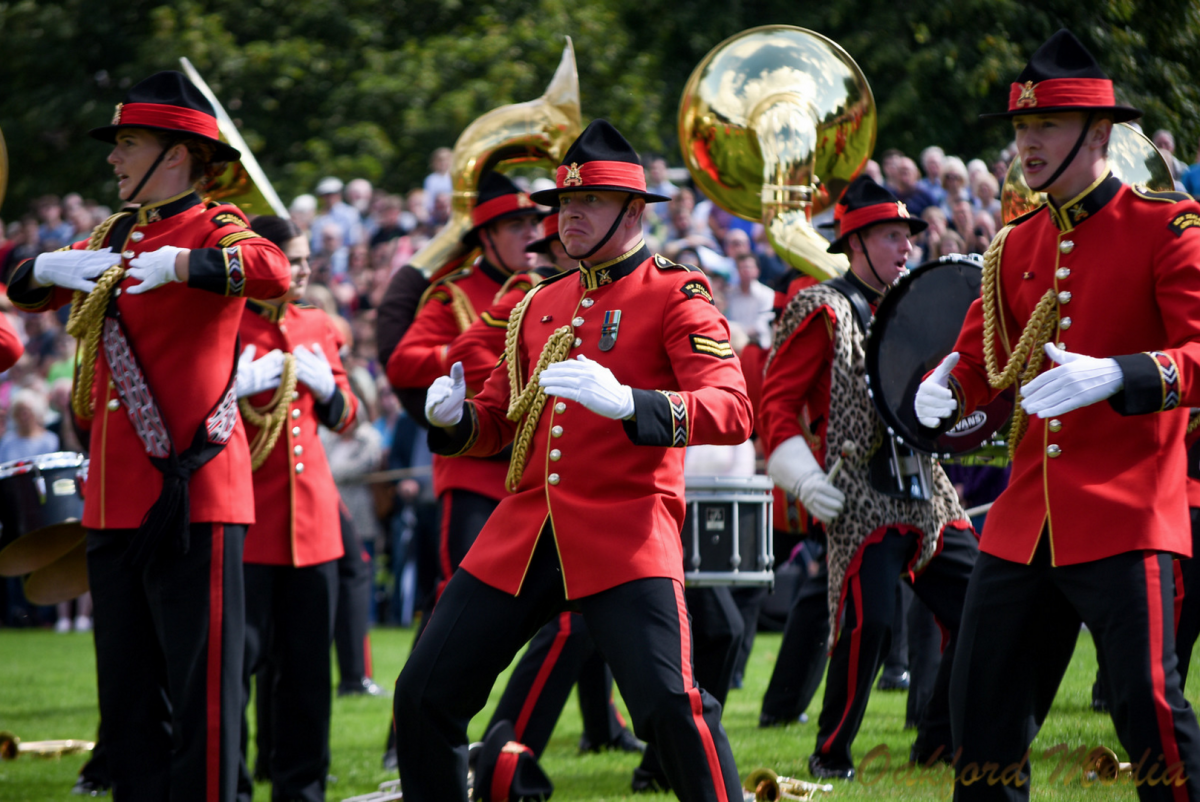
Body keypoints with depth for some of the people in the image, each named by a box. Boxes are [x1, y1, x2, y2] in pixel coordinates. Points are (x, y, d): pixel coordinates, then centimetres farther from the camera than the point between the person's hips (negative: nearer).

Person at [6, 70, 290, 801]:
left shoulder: (213, 229, -4)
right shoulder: (114, 237, 17)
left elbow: (273, 272, -25)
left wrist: (178, 263, -36)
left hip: (192, 494, -8)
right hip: (116, 496, 8)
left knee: (200, 682, -7)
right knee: (129, 689, 10)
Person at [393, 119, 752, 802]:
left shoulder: (676, 296, -2)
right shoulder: (542, 305, 18)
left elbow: (732, 411, -15)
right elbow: (499, 418, 26)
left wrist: (626, 403, -32)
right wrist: (452, 419, 1)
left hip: (624, 536, -6)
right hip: (524, 533, 6)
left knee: (670, 702, -21)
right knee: (425, 693, 4)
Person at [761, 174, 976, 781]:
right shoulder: (822, 311, -3)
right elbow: (776, 402, -6)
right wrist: (804, 479, -17)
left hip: (927, 496, 7)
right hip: (861, 499, -7)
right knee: (869, 622, -17)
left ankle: (939, 740, 14)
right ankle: (831, 755, -2)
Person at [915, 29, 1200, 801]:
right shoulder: (1016, 247, 14)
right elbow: (980, 355, 18)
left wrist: (1114, 375, -32)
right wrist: (945, 394, -6)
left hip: (1124, 518, -7)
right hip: (1025, 521, 7)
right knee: (986, 706, 8)